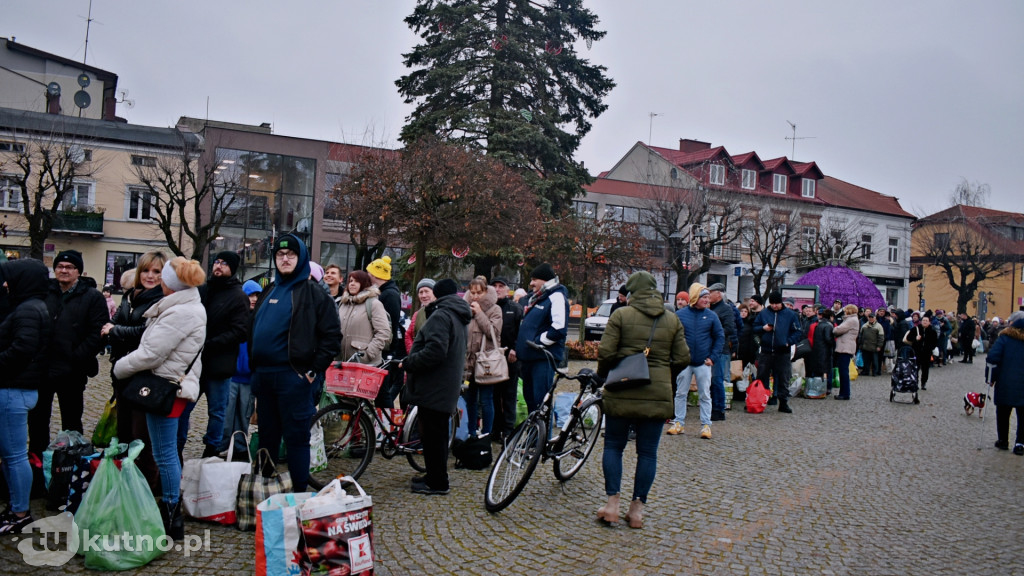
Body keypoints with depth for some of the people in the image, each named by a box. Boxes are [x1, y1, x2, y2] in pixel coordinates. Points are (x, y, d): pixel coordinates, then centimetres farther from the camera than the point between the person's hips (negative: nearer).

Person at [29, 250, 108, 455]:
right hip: (41, 369, 4)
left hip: (72, 373, -4)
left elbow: (99, 332, -11)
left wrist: (77, 358, -16)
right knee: (37, 418, 15)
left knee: (71, 422, 10)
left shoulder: (92, 297, -4)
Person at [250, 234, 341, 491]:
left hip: (293, 376, -7)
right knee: (266, 436, 16)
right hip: (263, 374, 7)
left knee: (296, 438, 0)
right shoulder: (270, 291, 16)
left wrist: (314, 370, -12)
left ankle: (299, 493, 8)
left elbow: (332, 334, -9)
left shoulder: (312, 292, -5)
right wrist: (253, 365, 14)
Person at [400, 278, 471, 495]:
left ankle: (437, 483, 4)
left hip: (434, 388, -10)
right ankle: (434, 476, 27)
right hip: (447, 387, 10)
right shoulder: (459, 318, 17)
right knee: (437, 434, 17)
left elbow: (435, 351, -28)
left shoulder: (441, 316, -16)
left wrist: (408, 363, -17)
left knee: (433, 434, -3)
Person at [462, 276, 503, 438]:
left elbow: (494, 332, -16)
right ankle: (472, 432, 25)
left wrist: (479, 313, -15)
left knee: (485, 400, -2)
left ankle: (486, 434, 9)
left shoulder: (494, 309, -2)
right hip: (468, 360, 5)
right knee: (470, 398, 12)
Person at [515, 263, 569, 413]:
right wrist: (519, 347, 16)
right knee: (529, 398, 16)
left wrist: (536, 342, -15)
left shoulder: (556, 297, -10)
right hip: (530, 358, 10)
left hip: (544, 358, -9)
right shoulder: (535, 297, 19)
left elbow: (559, 329, -21)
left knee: (540, 400, -8)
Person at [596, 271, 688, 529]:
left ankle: (612, 503, 9)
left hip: (622, 392, -2)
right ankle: (637, 508, 12)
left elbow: (605, 352, -10)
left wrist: (602, 375, 8)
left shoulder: (621, 314, -5)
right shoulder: (672, 319, 5)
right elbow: (683, 359, 4)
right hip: (658, 394, 2)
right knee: (648, 452, 10)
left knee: (614, 446, 11)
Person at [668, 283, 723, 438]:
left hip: (703, 363, 0)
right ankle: (678, 422, 17)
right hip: (684, 362, 0)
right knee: (680, 393, 7)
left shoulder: (711, 316, 1)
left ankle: (706, 425, 13)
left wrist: (713, 357, -3)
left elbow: (720, 337, 5)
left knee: (705, 395, 5)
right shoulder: (680, 314, -2)